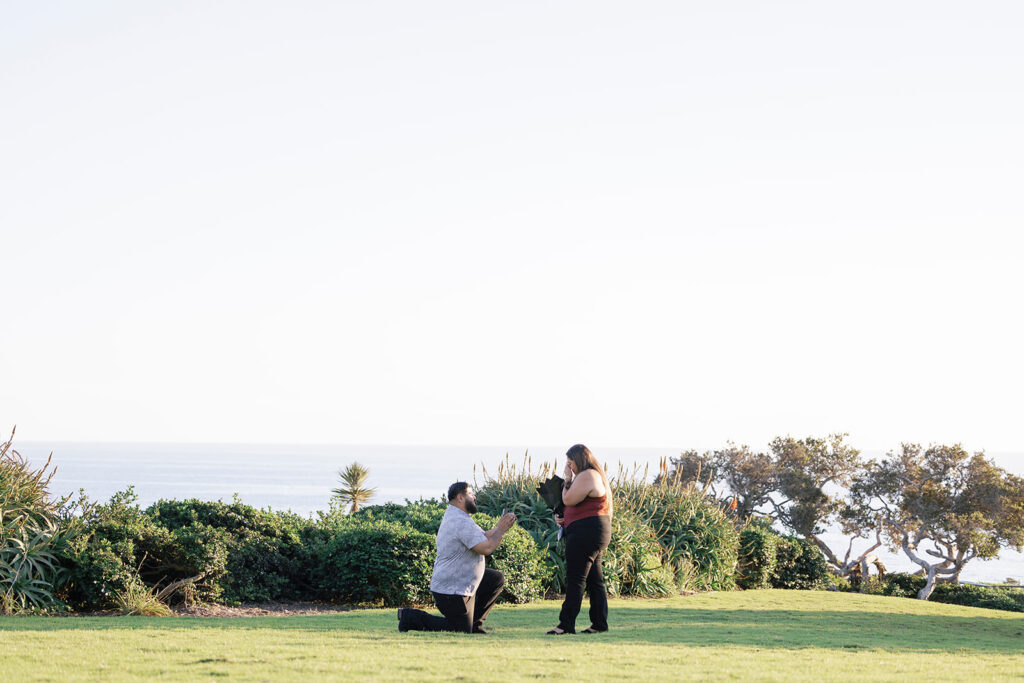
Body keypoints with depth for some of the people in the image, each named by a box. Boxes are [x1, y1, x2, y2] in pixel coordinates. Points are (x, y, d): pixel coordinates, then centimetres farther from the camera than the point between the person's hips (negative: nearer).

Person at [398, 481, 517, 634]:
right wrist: (501, 530, -14)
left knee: (497, 579, 17)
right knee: (462, 631, -4)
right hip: (451, 591, -11)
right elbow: (486, 548, -28)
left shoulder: (452, 516, 12)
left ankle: (474, 622, 18)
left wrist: (499, 527, 3)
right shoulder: (462, 522, -23)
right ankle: (412, 617, -2)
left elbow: (483, 538, 17)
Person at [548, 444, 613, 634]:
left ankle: (566, 624, -13)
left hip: (586, 532, -11)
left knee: (575, 578, -11)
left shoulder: (586, 476, -13)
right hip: (597, 532, 11)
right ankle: (600, 622, 10)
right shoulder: (595, 475, 21)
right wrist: (565, 519, 13)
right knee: (595, 579, 10)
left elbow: (568, 500, -16)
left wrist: (568, 479, -2)